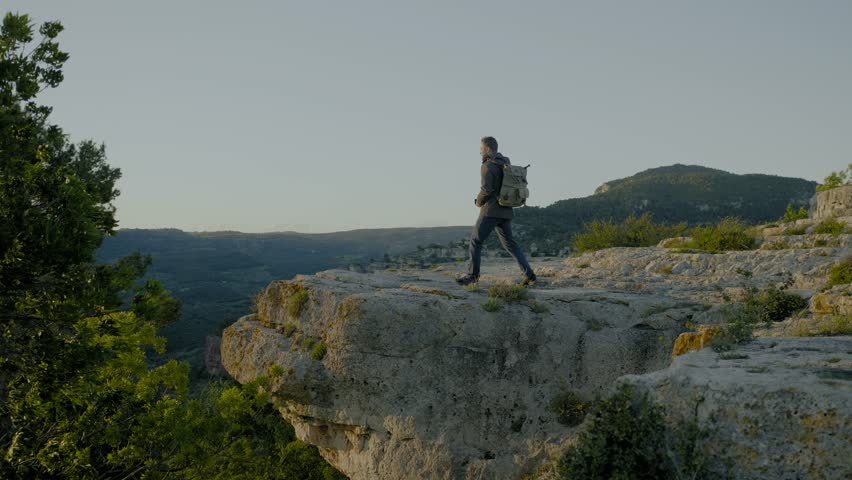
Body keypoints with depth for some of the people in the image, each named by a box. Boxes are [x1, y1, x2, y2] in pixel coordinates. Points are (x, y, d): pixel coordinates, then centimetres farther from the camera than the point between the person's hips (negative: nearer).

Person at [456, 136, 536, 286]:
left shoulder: (487, 167, -12)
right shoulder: (506, 164, 15)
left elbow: (485, 190, -23)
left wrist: (478, 202, -2)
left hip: (491, 211, -8)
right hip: (505, 212, 8)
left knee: (475, 240, 2)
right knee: (509, 243, 11)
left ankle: (472, 275, 4)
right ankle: (528, 273, 0)